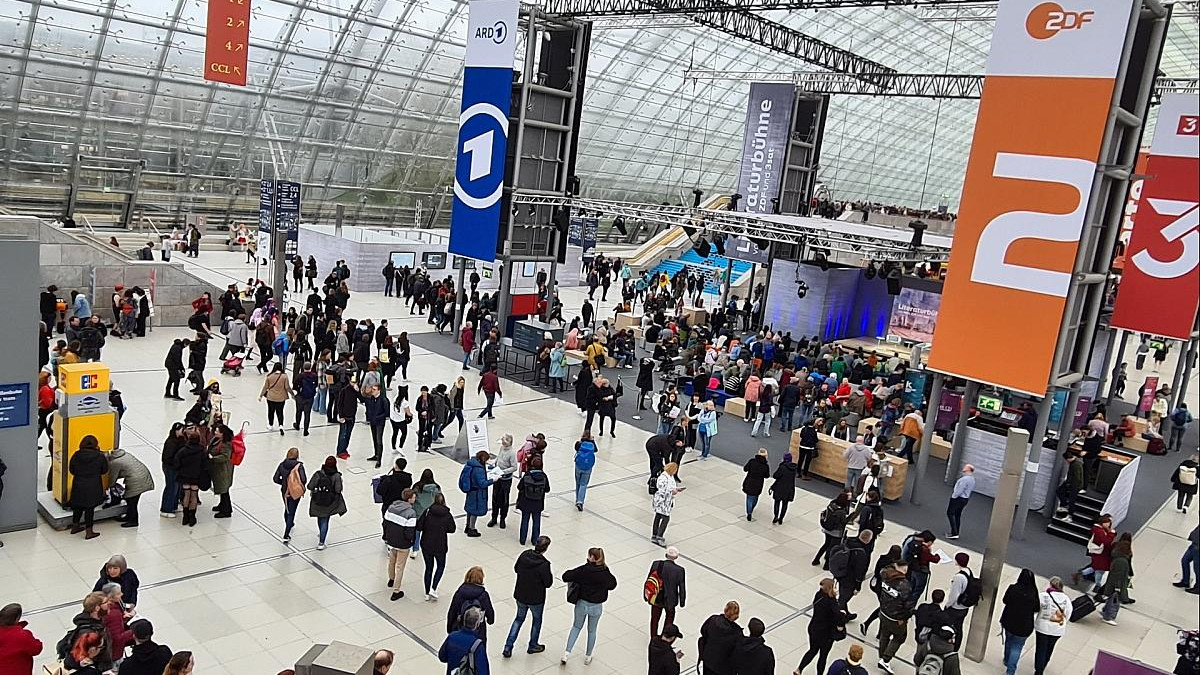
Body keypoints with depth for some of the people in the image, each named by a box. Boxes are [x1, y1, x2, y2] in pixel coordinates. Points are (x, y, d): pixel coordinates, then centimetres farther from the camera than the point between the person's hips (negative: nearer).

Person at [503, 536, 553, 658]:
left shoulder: (524, 554, -14)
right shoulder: (544, 564, -29)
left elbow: (516, 568, 2)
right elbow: (548, 583, -18)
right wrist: (550, 574, -2)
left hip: (520, 596, 4)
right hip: (536, 599, -4)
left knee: (519, 618, 24)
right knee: (537, 620, 23)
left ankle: (508, 648, 20)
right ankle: (533, 646, 40)